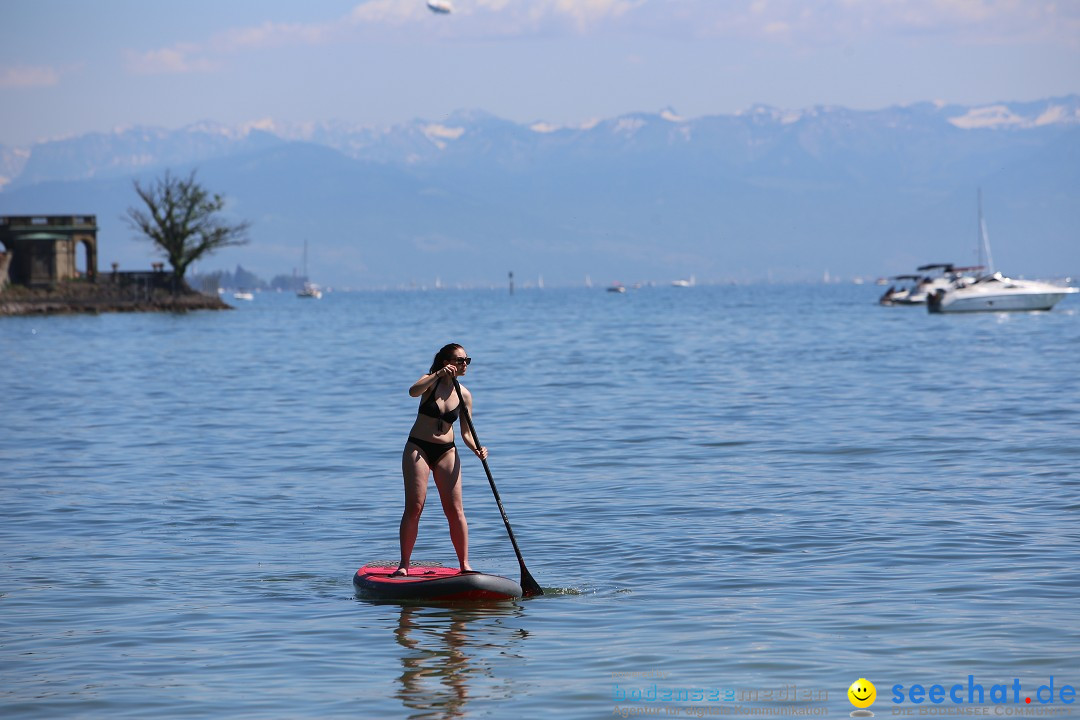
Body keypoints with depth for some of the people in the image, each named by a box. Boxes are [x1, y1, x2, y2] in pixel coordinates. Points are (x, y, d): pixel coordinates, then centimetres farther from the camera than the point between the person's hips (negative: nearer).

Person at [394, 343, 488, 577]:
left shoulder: (464, 396, 4)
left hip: (446, 452, 3)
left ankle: (464, 564, 3)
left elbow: (465, 432, 4)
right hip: (418, 448, -3)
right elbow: (413, 391, -27)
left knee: (455, 510, -3)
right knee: (414, 507, -9)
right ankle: (404, 564, -3)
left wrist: (476, 449, -16)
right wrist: (439, 375, -35)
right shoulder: (431, 382, -3)